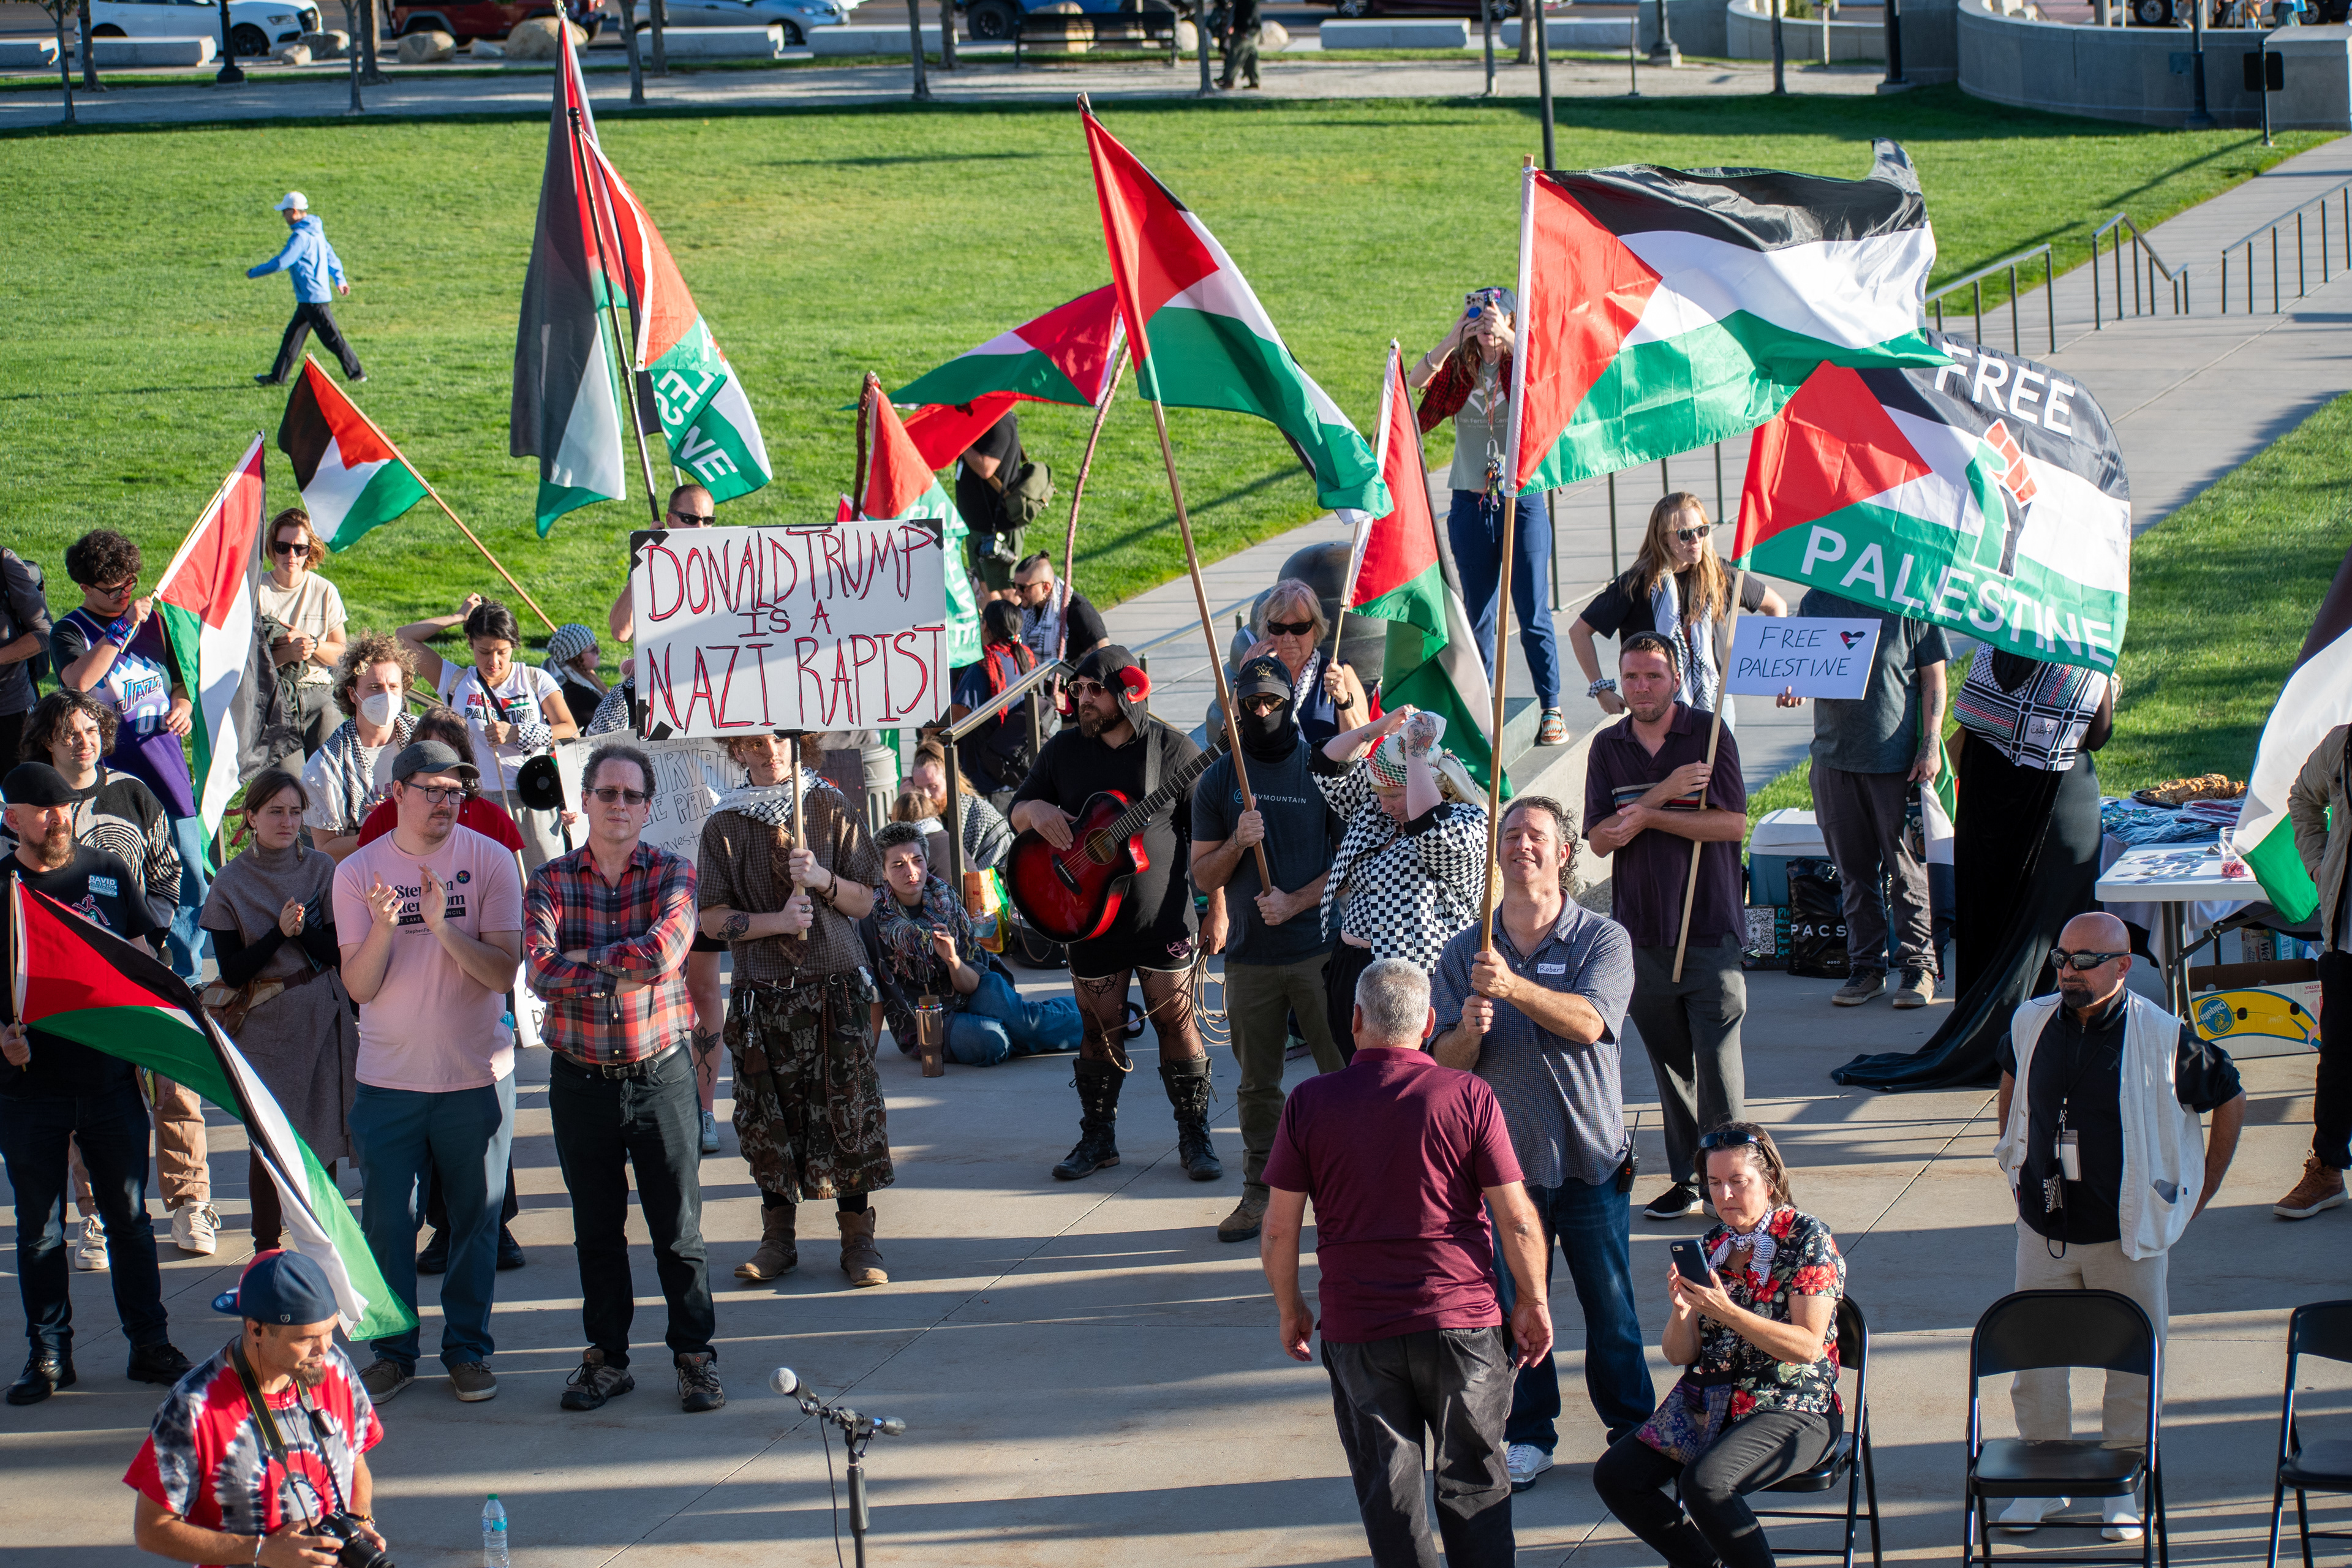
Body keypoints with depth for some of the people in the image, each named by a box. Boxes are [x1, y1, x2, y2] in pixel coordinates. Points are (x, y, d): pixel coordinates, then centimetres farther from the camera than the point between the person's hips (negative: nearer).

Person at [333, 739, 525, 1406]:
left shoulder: (491, 862, -4)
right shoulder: (357, 873, -1)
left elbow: (503, 972, -10)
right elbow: (358, 986, -5)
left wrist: (444, 927, -25)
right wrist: (383, 930, -23)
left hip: (476, 1075, -1)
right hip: (388, 1077, 1)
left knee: (475, 1220, 6)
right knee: (387, 1220, 3)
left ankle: (468, 1349, 19)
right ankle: (393, 1352, 16)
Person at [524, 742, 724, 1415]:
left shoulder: (673, 874, 0)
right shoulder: (551, 881, 3)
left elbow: (665, 950, -19)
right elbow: (540, 969, -13)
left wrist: (582, 957, -12)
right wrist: (620, 975, -20)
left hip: (660, 1074, -1)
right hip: (581, 1077, 1)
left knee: (678, 1227, 2)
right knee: (596, 1229, 10)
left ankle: (695, 1354, 13)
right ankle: (607, 1357, 20)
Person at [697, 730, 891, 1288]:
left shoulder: (834, 811, 5)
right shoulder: (724, 826, 4)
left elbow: (864, 901, 6)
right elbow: (712, 918, 1)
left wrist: (822, 880, -13)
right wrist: (775, 922, -14)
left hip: (835, 985, 0)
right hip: (761, 991, 0)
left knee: (849, 1111, -3)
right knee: (769, 1117, 1)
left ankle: (858, 1239, 6)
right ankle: (779, 1237, 13)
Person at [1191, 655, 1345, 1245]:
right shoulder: (1218, 782, 8)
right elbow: (1204, 878, 7)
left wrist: (1295, 901, -12)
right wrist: (1238, 843, -12)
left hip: (1318, 947, -3)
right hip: (1249, 956, 3)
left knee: (1345, 1074, -6)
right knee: (1257, 1084, 8)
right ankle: (1260, 1193, 17)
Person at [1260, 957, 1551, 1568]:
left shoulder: (1309, 1104, -4)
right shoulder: (1468, 1097, -7)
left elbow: (1279, 1230, -1)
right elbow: (1517, 1219, -6)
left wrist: (1290, 1309, 15)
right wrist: (1532, 1303, 8)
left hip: (1357, 1328, 0)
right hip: (1461, 1316, 0)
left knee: (1388, 1490, 9)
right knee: (1473, 1478, 12)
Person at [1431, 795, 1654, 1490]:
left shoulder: (1603, 939, -2)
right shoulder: (1466, 952, 5)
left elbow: (1589, 1022, -20)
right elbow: (1443, 1062, 2)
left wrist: (1515, 988, -34)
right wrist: (1469, 1031, -20)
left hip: (1591, 1157, -2)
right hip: (1504, 1158, 2)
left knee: (1611, 1308, 2)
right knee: (1514, 1309, 5)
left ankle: (1634, 1432, 17)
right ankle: (1528, 1438, 18)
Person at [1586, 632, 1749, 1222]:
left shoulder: (1708, 735, -3)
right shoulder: (1608, 747, 7)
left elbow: (1733, 824, -10)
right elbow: (1601, 839, -1)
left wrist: (1649, 817, -15)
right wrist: (1664, 792, -14)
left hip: (1710, 926, -4)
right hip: (1641, 928, 4)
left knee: (1718, 1059, -8)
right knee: (1669, 1061, 9)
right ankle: (1686, 1179, 17)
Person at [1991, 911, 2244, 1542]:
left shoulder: (2162, 1037, -13)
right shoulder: (2032, 1024, -1)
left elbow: (2230, 1102, 1)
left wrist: (2200, 1193, 3)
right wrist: (2015, 1168, 17)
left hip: (2127, 1236, -3)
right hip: (2044, 1230, 3)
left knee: (2132, 1367, 5)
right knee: (2033, 1361, 6)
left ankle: (2122, 1487, 18)